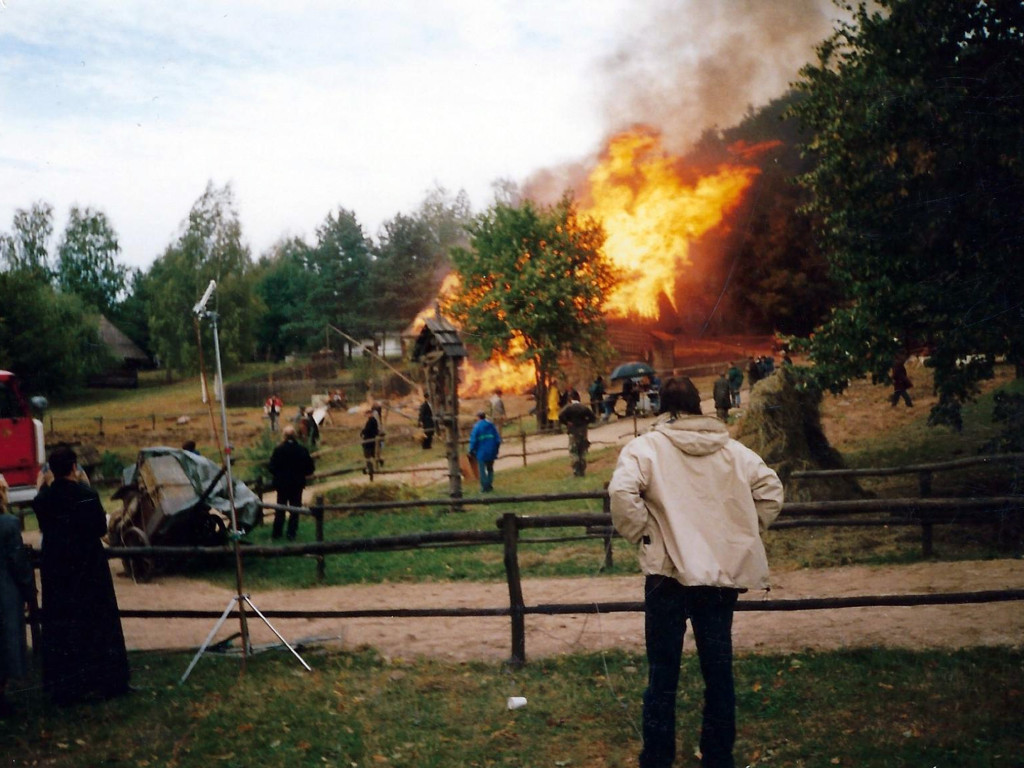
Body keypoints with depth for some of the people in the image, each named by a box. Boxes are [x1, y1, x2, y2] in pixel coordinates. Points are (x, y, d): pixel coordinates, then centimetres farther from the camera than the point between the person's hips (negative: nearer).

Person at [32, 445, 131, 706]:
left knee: (60, 625, 11)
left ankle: (64, 687, 15)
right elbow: (101, 528, -9)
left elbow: (44, 529, 3)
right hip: (89, 567, -2)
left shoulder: (42, 499, -7)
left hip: (56, 570, 2)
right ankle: (105, 680, 17)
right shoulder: (87, 495, -16)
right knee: (97, 622, 10)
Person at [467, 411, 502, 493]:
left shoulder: (477, 427, -8)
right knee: (490, 469, 18)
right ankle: (490, 485, 14)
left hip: (481, 453, -4)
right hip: (491, 452, 4)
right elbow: (498, 439, 3)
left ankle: (485, 487, 2)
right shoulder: (491, 425, 4)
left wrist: (471, 451, 0)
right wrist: (496, 450, 13)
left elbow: (473, 440, -11)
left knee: (482, 470, 4)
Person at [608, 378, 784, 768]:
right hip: (724, 573, 4)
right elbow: (771, 489, 6)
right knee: (718, 670, 14)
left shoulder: (646, 447, -6)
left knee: (663, 675, 6)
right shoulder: (732, 449, 7)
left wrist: (641, 534, -7)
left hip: (669, 573, -3)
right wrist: (743, 532, 13)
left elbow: (621, 493, -21)